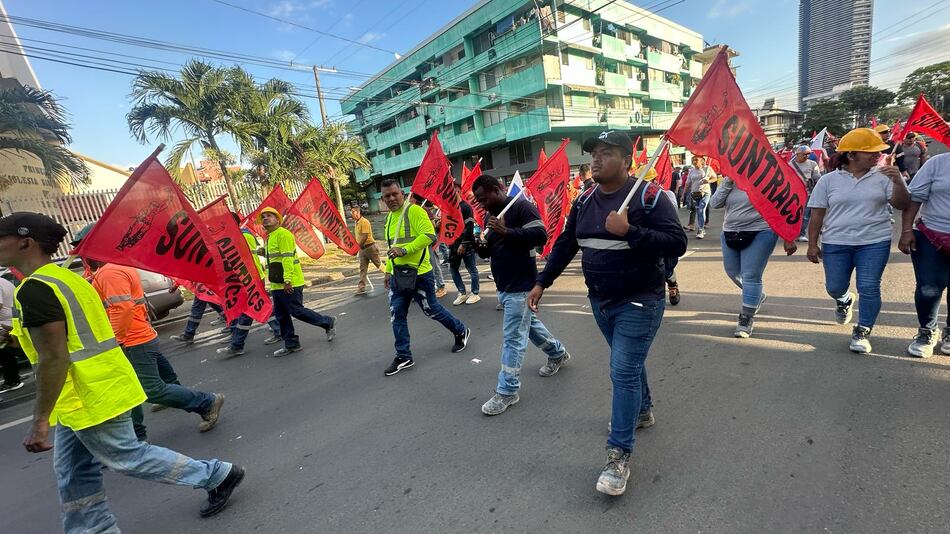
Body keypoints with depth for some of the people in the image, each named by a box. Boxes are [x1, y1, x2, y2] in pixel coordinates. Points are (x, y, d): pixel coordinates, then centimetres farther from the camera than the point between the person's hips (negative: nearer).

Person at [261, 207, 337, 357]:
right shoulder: (270, 237, 19)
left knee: (297, 311, -6)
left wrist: (287, 280, -26)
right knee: (281, 315, 11)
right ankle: (291, 344, 21)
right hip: (277, 285, 10)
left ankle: (328, 323, 10)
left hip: (290, 284, -10)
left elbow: (287, 258, -20)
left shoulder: (283, 234, -12)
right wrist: (273, 281, 23)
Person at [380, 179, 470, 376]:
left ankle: (461, 332, 31)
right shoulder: (389, 217, 13)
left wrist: (405, 250, -27)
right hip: (398, 275, 8)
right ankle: (403, 356, 21)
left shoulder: (414, 211, -12)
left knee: (431, 310, 6)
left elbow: (429, 235, -22)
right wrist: (388, 270, 20)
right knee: (396, 315, 7)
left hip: (419, 273, -7)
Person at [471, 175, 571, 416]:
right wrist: (479, 246, -7)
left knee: (513, 337, -4)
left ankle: (507, 391, 8)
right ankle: (558, 353, 45)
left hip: (521, 285, -9)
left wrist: (507, 232, -28)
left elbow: (541, 235, -23)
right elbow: (488, 251, 16)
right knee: (529, 323, 23)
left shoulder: (521, 206, -12)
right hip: (504, 285, 10)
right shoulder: (492, 214, 14)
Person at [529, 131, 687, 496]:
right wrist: (542, 282, 7)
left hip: (638, 302, -6)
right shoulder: (584, 201, 4)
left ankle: (619, 456, 7)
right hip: (600, 302, 6)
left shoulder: (648, 196, -14)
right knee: (629, 362, 23)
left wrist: (629, 231, -30)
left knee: (624, 372, -6)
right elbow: (565, 244, 9)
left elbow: (677, 243, -19)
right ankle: (642, 411, 48)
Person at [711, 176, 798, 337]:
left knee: (751, 276, -6)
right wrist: (728, 182, -12)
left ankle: (746, 319, 5)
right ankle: (756, 296, 45)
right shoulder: (730, 182, 6)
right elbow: (714, 204, -5)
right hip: (730, 234, 6)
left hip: (759, 235, -6)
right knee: (733, 272, 18)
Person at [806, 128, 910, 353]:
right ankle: (844, 300, 44)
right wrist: (812, 245, -2)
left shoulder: (882, 176, 2)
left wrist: (898, 182, -18)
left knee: (869, 288, -1)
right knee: (834, 287, 9)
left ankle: (862, 331, 13)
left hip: (874, 243, 0)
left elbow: (902, 204, -1)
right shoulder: (829, 180, -1)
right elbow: (817, 215, 0)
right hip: (836, 243, 0)